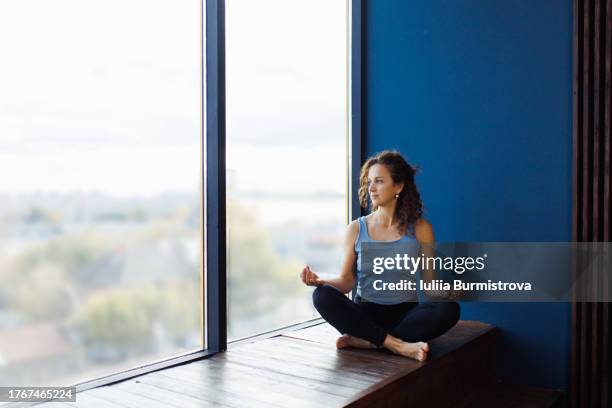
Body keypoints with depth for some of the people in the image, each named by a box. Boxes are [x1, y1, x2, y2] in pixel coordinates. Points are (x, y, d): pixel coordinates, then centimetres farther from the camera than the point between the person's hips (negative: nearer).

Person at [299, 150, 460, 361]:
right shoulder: (356, 229, 3)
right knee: (322, 296, -28)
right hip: (366, 313, 0)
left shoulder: (420, 229, 1)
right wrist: (319, 281, -18)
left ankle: (365, 340, -26)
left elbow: (430, 280, 2)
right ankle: (397, 344, -31)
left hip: (405, 313, 0)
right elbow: (347, 281, 2)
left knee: (449, 308, -30)